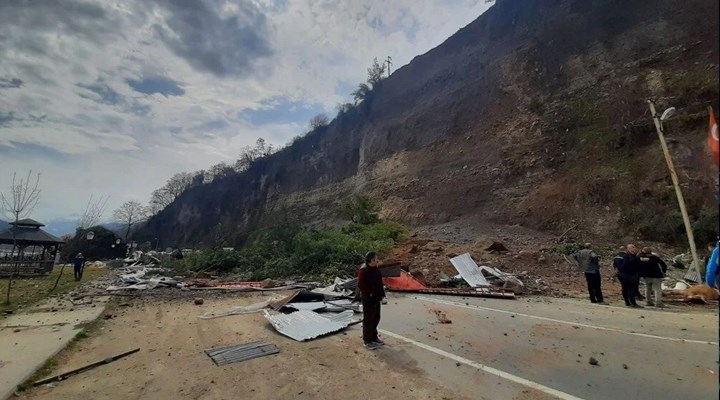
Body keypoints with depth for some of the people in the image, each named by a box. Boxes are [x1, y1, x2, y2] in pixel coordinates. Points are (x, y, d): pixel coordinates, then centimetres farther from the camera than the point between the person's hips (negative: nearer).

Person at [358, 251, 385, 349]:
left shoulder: (375, 269, 6)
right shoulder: (363, 270, -20)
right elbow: (360, 284, -24)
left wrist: (381, 293, 8)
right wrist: (369, 293, -20)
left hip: (376, 298, 9)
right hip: (368, 299, -8)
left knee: (376, 318, 19)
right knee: (368, 319, 3)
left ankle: (374, 337, 35)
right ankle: (367, 341, 17)